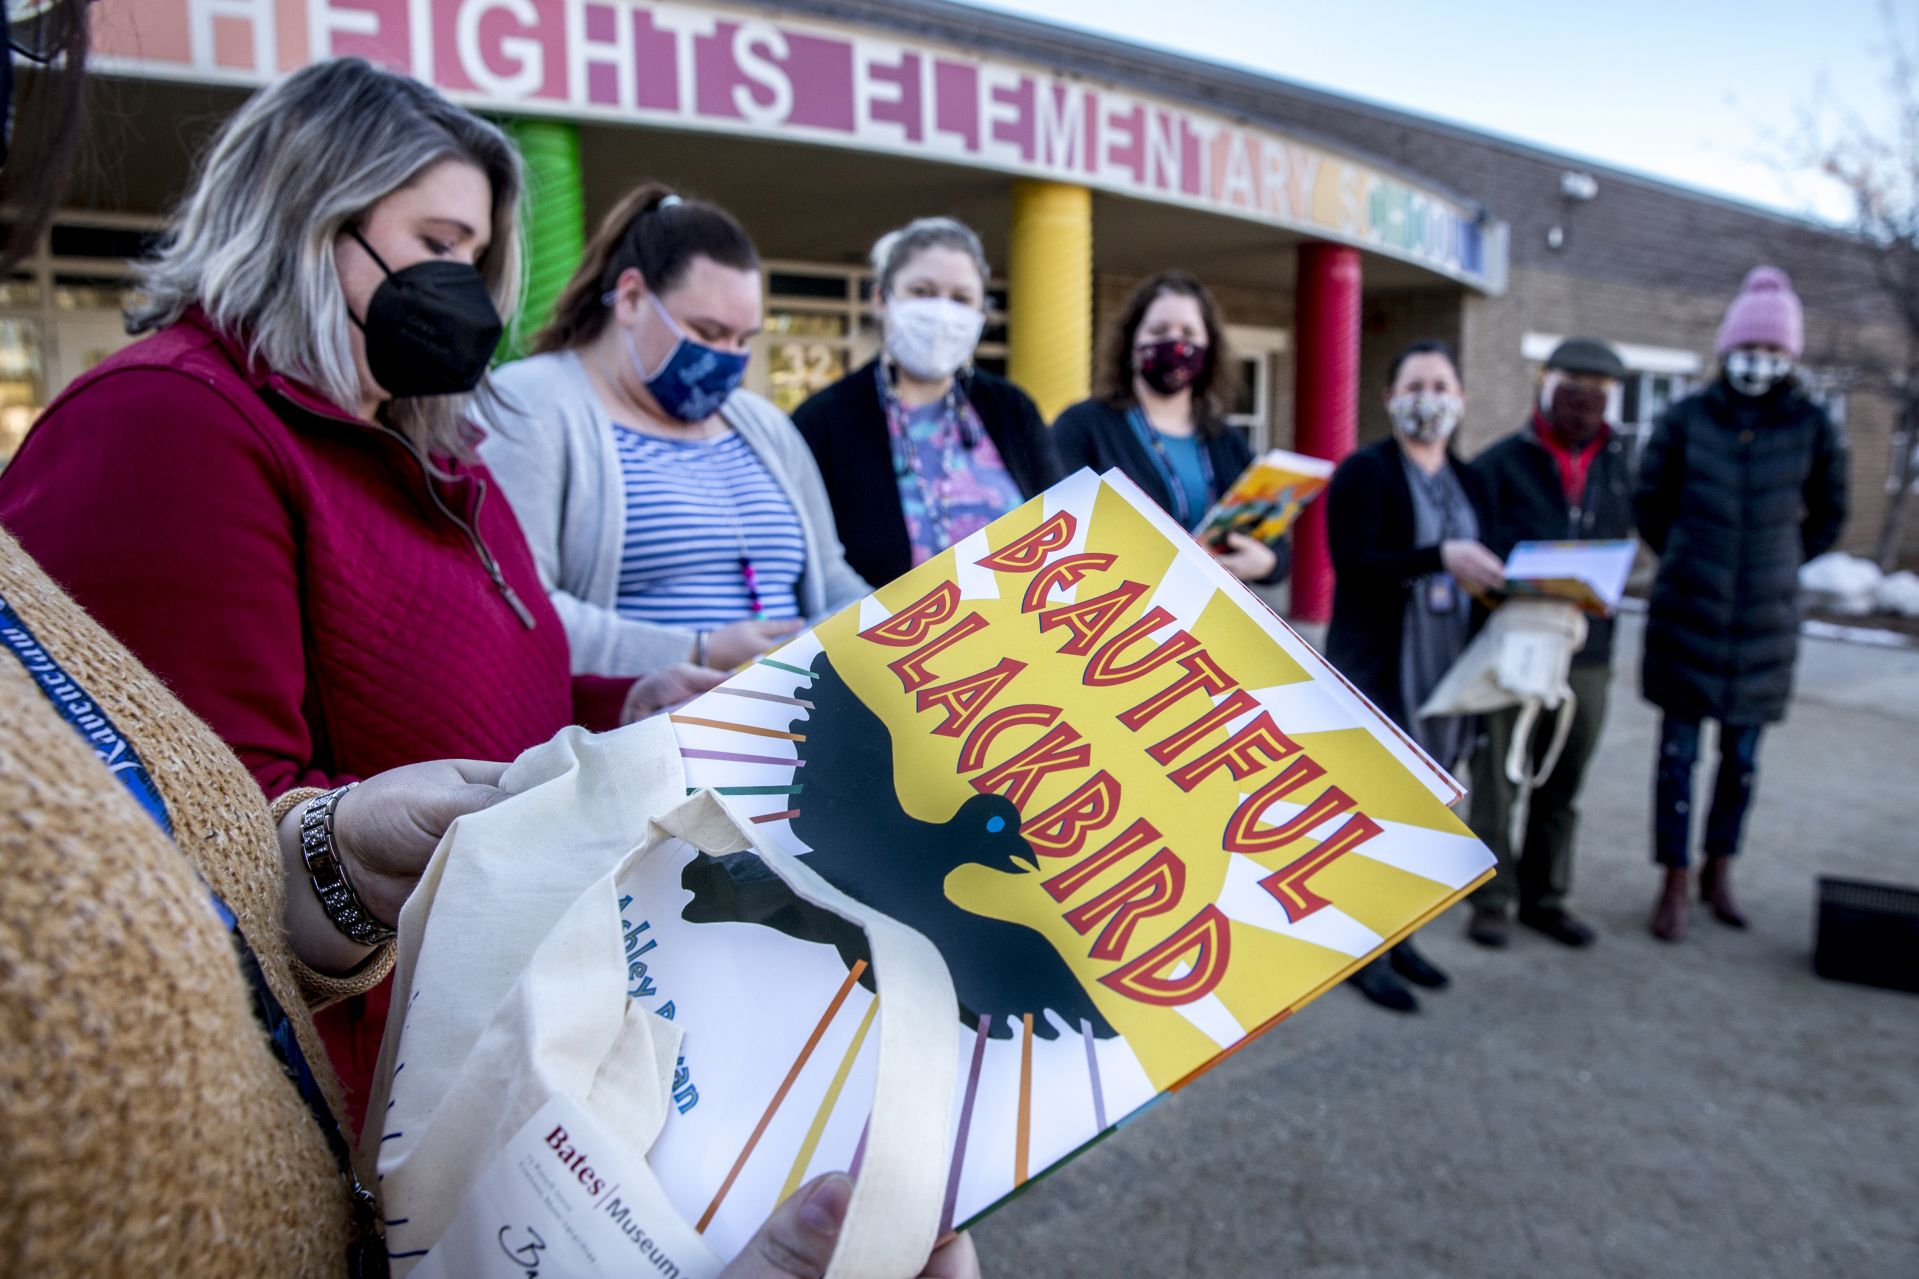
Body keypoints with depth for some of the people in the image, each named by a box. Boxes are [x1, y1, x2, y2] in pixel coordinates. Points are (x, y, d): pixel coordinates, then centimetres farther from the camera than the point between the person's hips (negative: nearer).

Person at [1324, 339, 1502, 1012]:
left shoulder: (1470, 482, 14)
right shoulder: (1364, 472, -5)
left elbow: (1481, 567, 17)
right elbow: (1351, 563, -18)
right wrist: (1439, 557, -28)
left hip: (1446, 671, 6)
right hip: (1377, 671, -6)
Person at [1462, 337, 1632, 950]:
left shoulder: (1616, 467, 12)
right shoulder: (1502, 462, -1)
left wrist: (1604, 635, 5)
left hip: (1585, 651, 4)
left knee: (1561, 785, 12)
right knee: (1498, 777, 1)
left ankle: (1545, 894, 25)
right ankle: (1492, 896, 13)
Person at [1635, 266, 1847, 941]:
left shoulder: (1813, 428, 0)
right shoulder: (1685, 419, -3)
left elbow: (1827, 517, 14)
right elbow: (1649, 502, 11)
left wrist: (1778, 565, 12)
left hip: (1766, 620, 1)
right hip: (1688, 613, -1)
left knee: (1742, 754, 10)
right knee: (1680, 748, 2)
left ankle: (1718, 873, 27)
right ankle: (1674, 884, 13)